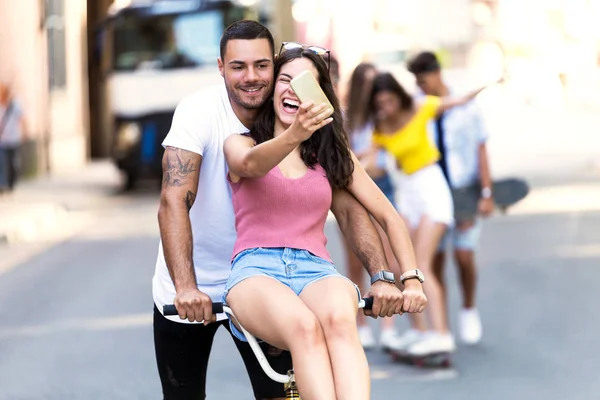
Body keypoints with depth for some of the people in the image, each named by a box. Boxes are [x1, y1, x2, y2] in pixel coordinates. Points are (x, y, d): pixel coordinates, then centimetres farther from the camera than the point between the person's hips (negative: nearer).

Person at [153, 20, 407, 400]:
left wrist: (381, 277, -30)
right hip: (188, 292, -2)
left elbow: (347, 206, -14)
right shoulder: (200, 111, -20)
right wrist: (185, 288, -43)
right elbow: (174, 202, -30)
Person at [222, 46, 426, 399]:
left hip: (315, 269, 2)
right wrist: (293, 135, -34)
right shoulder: (241, 144, 14)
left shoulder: (334, 155, 23)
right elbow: (250, 163, -12)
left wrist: (412, 280, 7)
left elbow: (389, 217, 22)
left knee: (339, 320, -38)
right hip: (257, 268, -2)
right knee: (304, 328, -39)